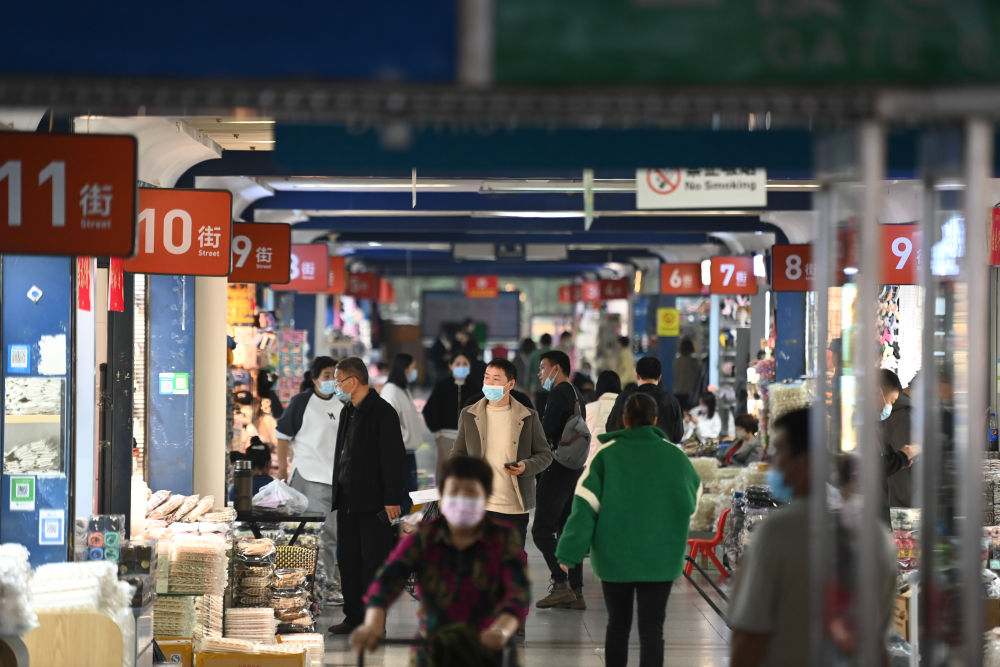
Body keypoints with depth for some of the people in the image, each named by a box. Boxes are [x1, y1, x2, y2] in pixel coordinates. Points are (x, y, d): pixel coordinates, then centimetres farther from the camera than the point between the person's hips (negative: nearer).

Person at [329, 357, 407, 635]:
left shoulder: (382, 413, -13)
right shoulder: (349, 411, 14)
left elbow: (394, 458, -15)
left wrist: (392, 500, -18)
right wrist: (338, 493, 15)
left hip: (373, 503, -8)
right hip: (348, 501, 8)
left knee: (374, 562, -2)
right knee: (349, 562, 12)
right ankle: (354, 616, 20)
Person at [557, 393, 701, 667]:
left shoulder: (607, 454, -6)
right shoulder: (675, 456, -2)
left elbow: (584, 504, -11)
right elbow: (692, 500, 12)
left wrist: (569, 553, -9)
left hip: (615, 558, 0)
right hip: (660, 560, 0)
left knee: (618, 624, 16)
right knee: (651, 629, 1)